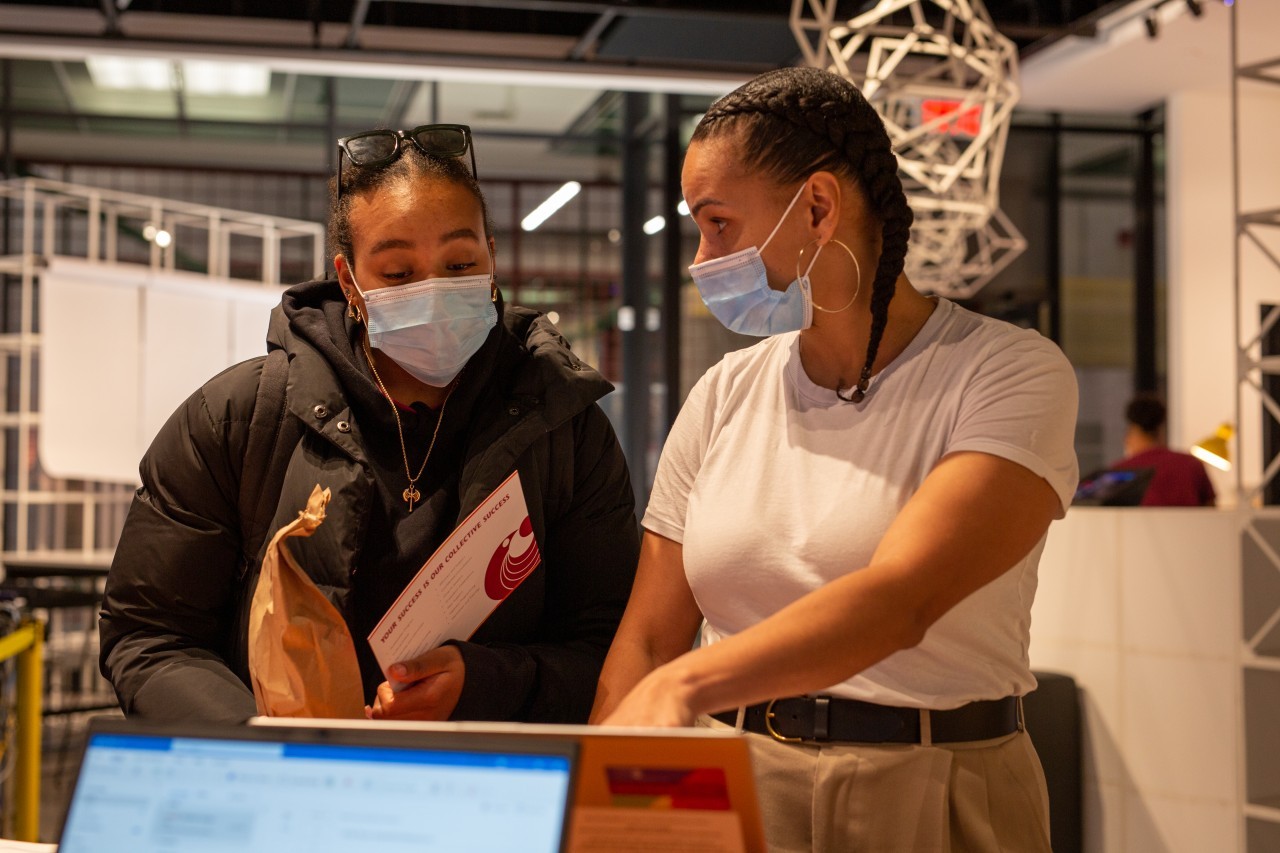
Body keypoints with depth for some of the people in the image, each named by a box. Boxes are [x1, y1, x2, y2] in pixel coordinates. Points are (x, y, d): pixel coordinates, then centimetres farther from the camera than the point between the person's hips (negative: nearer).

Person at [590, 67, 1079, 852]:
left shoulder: (1012, 376, -11)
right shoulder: (723, 396, 4)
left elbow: (901, 598, -26)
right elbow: (649, 639, 3)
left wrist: (684, 686, -38)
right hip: (729, 786, 4)